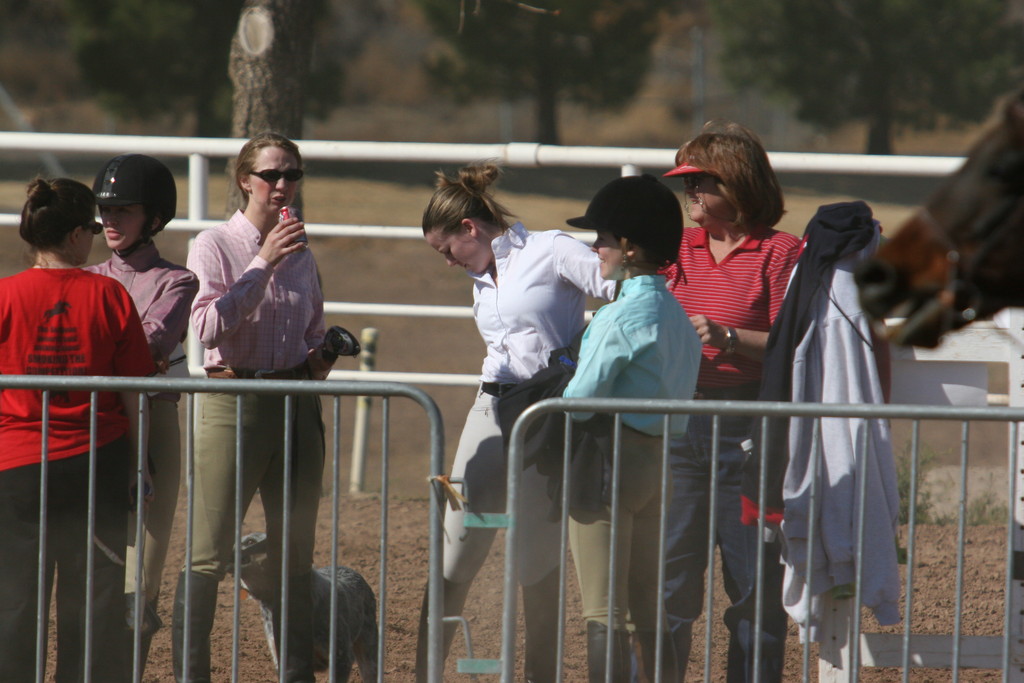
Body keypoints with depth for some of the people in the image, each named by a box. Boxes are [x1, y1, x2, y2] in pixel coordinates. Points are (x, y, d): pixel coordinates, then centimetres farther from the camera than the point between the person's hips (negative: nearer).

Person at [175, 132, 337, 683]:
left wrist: (320, 358, 4)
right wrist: (264, 264, -20)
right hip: (233, 404, -5)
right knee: (208, 554, -5)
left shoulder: (300, 254, 12)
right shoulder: (214, 246, -4)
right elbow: (208, 325, -19)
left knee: (294, 555, 9)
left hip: (296, 405, 5)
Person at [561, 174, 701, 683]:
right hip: (660, 457, 8)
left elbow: (580, 400, -16)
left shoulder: (620, 316, -16)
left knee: (603, 613, -5)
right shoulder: (676, 314, 10)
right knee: (649, 610, 13)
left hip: (613, 457, -8)